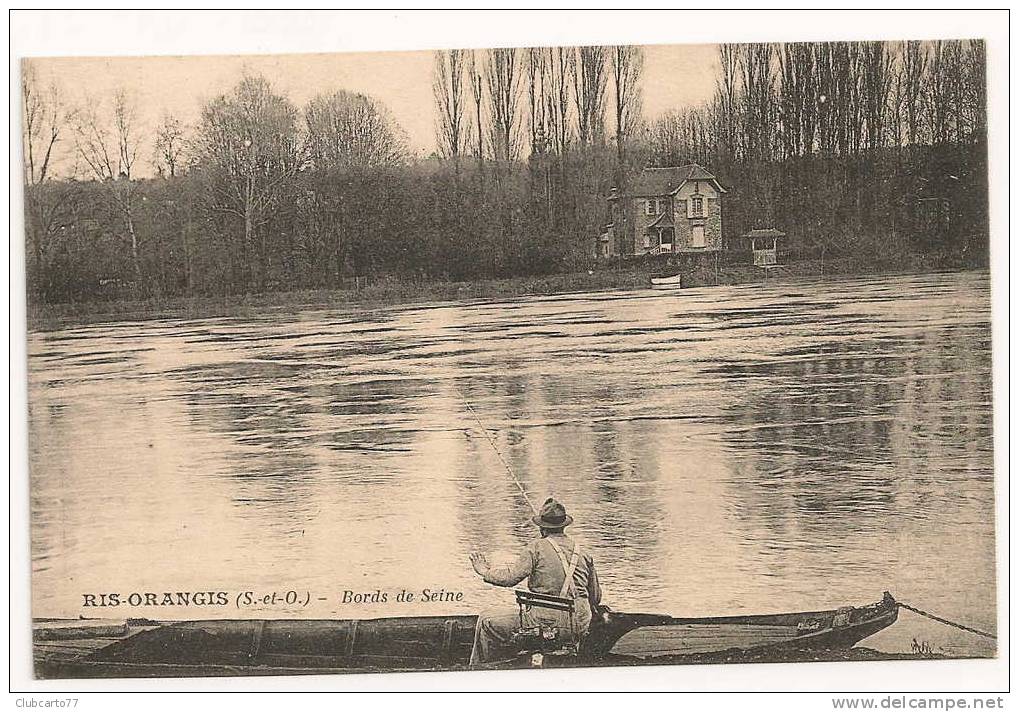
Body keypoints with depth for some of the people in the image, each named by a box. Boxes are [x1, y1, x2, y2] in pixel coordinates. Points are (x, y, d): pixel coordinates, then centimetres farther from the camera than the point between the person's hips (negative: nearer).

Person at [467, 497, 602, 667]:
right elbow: (596, 597, 17)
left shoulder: (537, 547, -3)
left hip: (548, 622, -6)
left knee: (486, 622, 9)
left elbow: (511, 576, -12)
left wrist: (485, 571, 6)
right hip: (579, 629, 6)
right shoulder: (583, 553, 12)